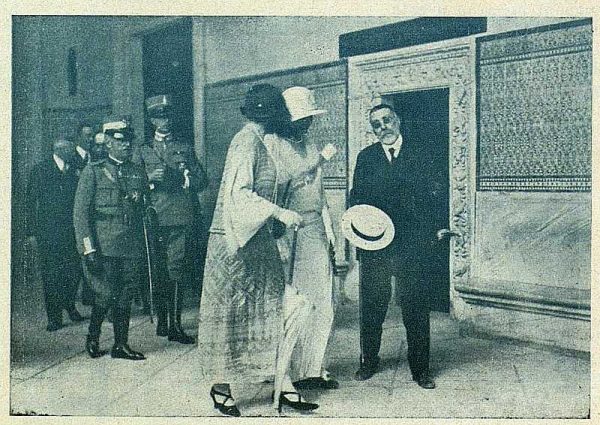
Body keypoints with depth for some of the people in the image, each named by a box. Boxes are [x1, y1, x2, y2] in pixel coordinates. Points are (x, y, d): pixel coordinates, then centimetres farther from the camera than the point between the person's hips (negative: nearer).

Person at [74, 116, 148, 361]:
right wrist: (89, 248, -11)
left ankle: (121, 345, 18)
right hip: (104, 247, -4)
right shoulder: (93, 171, 0)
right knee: (106, 294, -4)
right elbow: (80, 212, -4)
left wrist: (144, 244, 4)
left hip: (133, 247, 4)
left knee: (125, 296, 7)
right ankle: (92, 339, 21)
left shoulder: (138, 173, 13)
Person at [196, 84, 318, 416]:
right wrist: (280, 213, -23)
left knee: (277, 311, 7)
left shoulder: (259, 142, 15)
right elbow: (237, 192, -23)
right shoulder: (247, 140, -13)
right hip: (236, 244, -9)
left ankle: (282, 387, 14)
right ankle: (220, 388, 18)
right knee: (229, 315, 3)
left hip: (259, 242, 9)